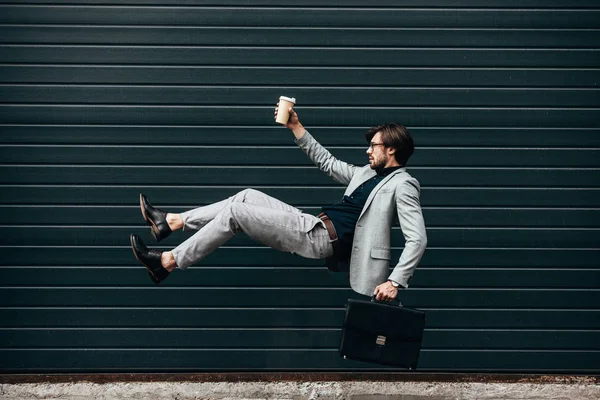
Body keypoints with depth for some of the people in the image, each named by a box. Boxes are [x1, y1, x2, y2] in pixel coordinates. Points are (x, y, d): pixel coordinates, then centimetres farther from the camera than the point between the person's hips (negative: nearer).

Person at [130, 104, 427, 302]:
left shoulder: (402, 185, -8)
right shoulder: (369, 172, 18)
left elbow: (417, 239, -16)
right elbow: (327, 162, 26)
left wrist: (395, 282, -25)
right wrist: (296, 127, 23)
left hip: (323, 239, -8)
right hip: (316, 227, 8)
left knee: (236, 211, -11)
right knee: (248, 196, 7)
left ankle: (166, 263, -4)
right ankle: (170, 222, 12)